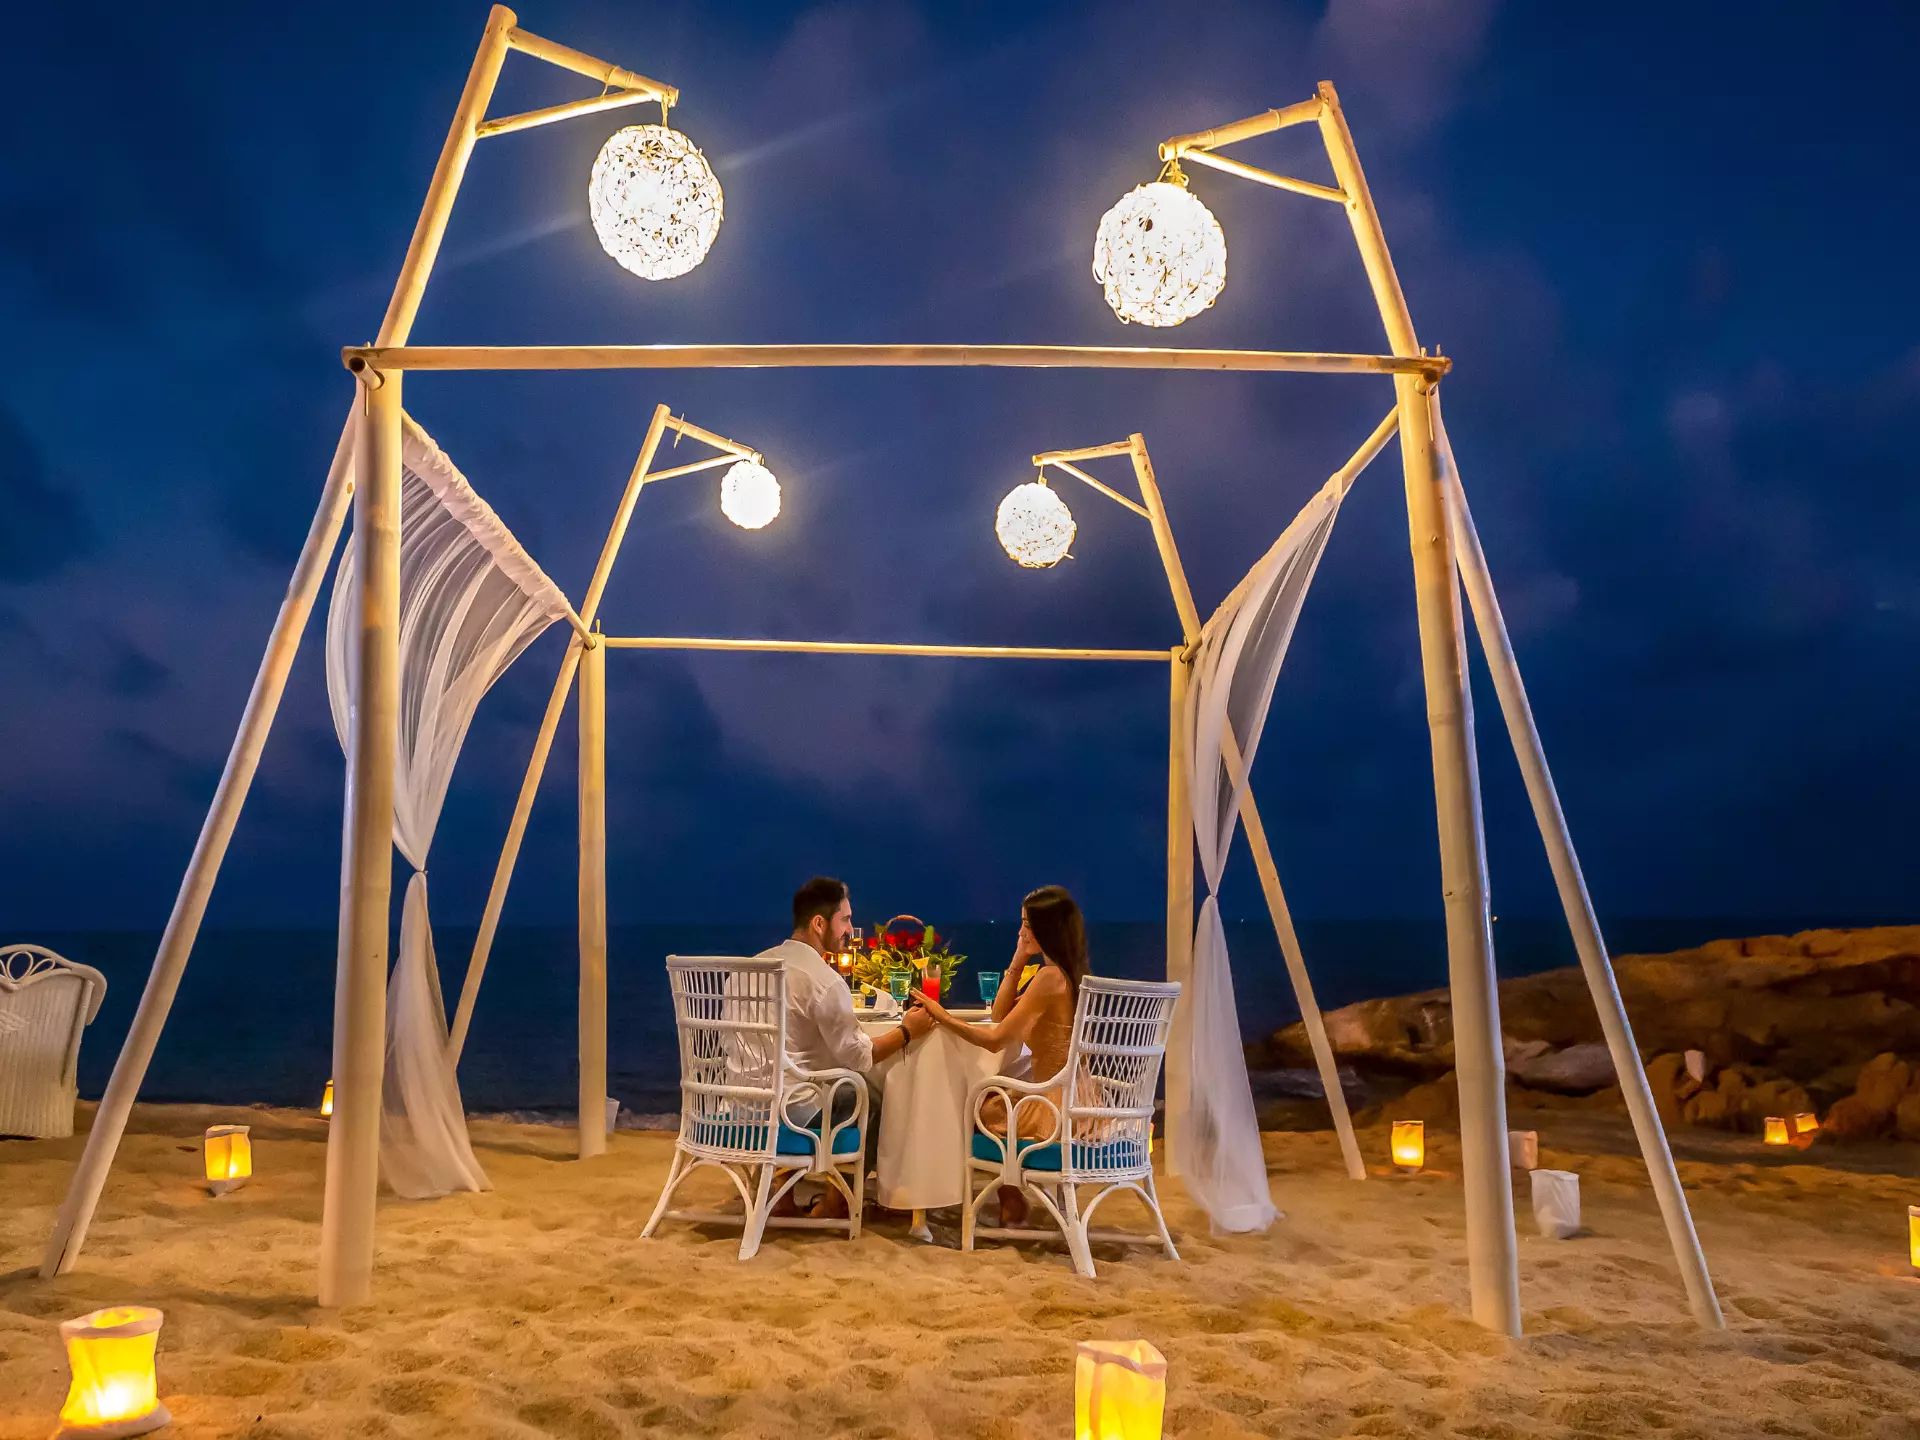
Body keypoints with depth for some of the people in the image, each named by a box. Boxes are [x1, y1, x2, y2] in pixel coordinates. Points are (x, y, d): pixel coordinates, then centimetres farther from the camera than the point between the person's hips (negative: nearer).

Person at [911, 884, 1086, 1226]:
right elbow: (1000, 1013, 12)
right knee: (994, 1101, 26)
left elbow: (997, 1039, -20)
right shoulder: (1072, 974, 9)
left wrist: (944, 1017, -12)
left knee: (984, 1110, 16)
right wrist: (1018, 960, 4)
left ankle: (1012, 1207, 28)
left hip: (1059, 1110, -9)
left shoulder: (1049, 977, -20)